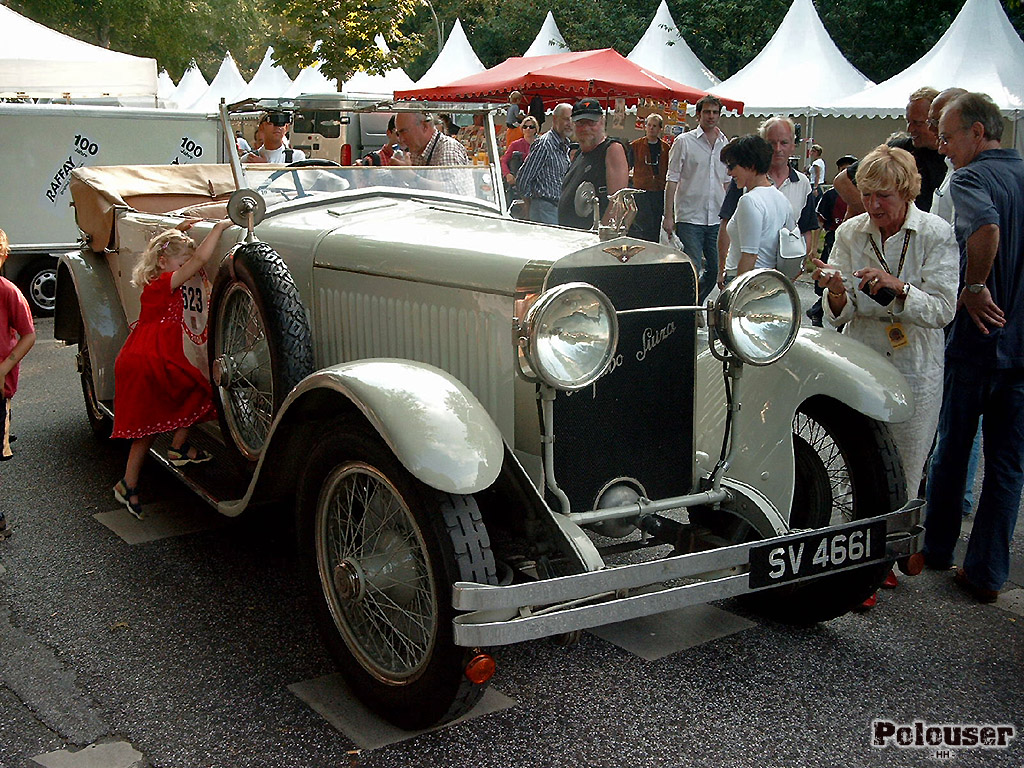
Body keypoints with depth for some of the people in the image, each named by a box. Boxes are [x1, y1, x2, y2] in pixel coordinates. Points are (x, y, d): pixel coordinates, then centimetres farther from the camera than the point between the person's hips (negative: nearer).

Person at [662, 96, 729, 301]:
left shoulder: (725, 145, 13)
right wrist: (668, 215, -8)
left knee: (716, 269, 7)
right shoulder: (684, 141, -1)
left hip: (717, 219, 5)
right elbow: (672, 179, -2)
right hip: (689, 218, -5)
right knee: (692, 270, -9)